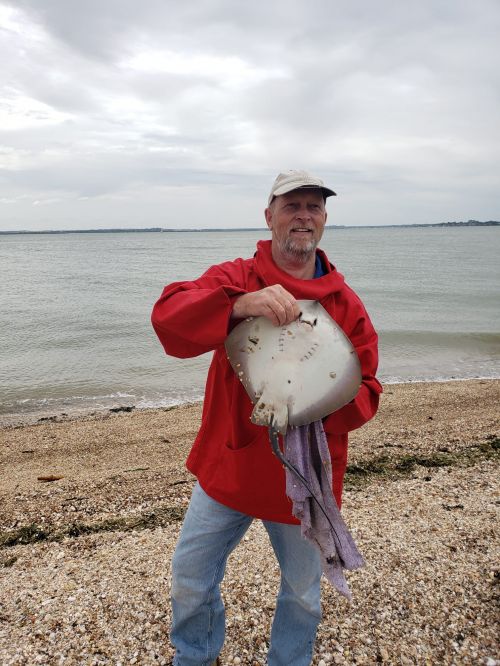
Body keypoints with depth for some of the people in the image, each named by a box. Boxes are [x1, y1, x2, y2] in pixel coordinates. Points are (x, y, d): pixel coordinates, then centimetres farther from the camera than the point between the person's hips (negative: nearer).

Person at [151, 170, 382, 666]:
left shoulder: (346, 303, -3)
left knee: (302, 593, 20)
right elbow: (167, 316, -23)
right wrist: (240, 304, -39)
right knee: (190, 579, 15)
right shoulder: (236, 278, -6)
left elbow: (365, 391, -3)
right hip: (229, 465, 0)